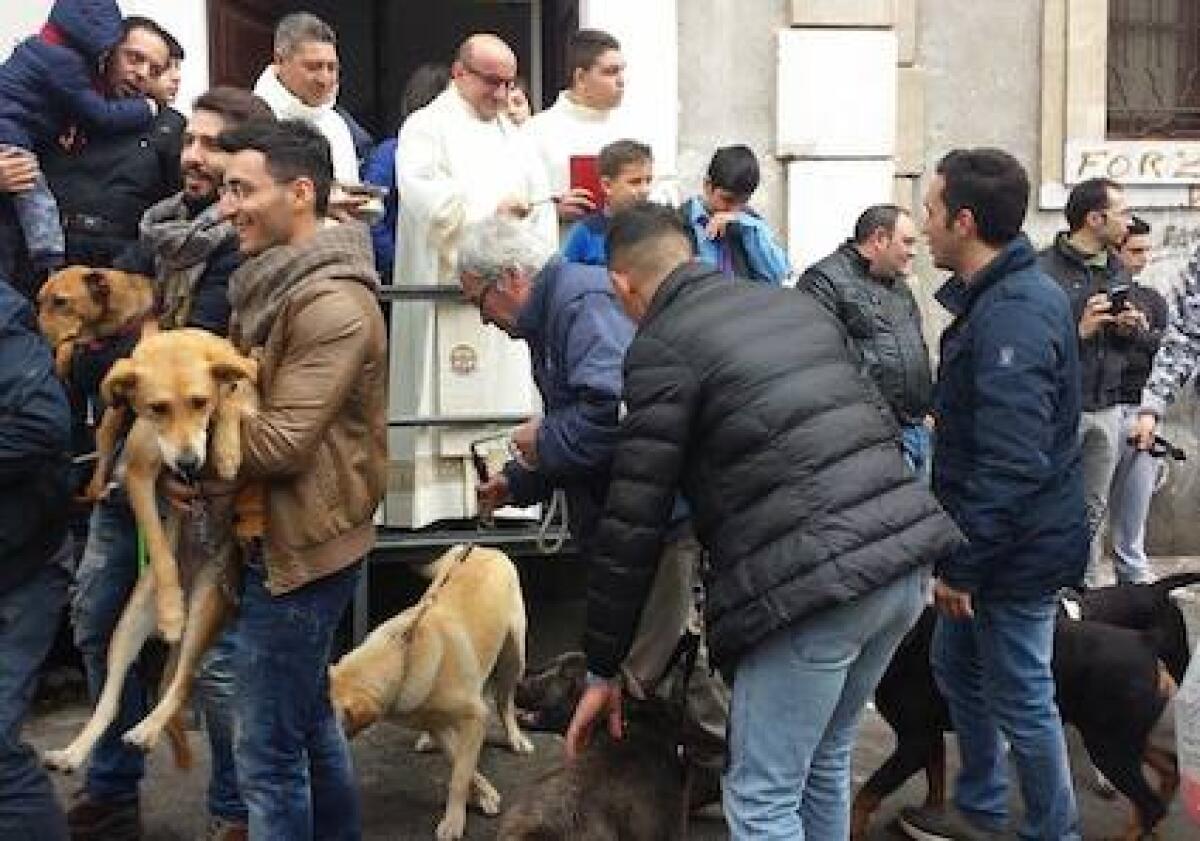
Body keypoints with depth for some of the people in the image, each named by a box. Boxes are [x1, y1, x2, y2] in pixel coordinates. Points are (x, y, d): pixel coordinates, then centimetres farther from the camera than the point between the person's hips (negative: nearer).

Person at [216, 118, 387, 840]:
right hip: (283, 536, 10)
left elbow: (280, 442, -24)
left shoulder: (333, 303, -21)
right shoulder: (276, 280, 9)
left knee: (270, 752, -1)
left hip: (300, 545, -10)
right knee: (310, 718, 22)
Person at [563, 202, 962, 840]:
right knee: (825, 762, 23)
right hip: (906, 556, 8)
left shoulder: (663, 346, -3)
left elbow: (632, 526, -4)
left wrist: (602, 670, 5)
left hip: (812, 583, -8)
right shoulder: (797, 303, 19)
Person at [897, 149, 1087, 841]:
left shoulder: (1012, 316, -26)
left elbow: (1011, 465, -29)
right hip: (1000, 541, 10)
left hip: (1017, 550, -10)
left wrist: (964, 563, -22)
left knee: (1021, 701, 5)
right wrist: (960, 553, 19)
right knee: (957, 667, 21)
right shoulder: (1004, 294, 8)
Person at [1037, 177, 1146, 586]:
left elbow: (1131, 342, 20)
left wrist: (1133, 328, -2)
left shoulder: (1116, 268, 12)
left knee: (1095, 508, 15)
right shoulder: (1045, 269, -13)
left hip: (1107, 408, 7)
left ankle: (1087, 587, 26)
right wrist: (1079, 330, -24)